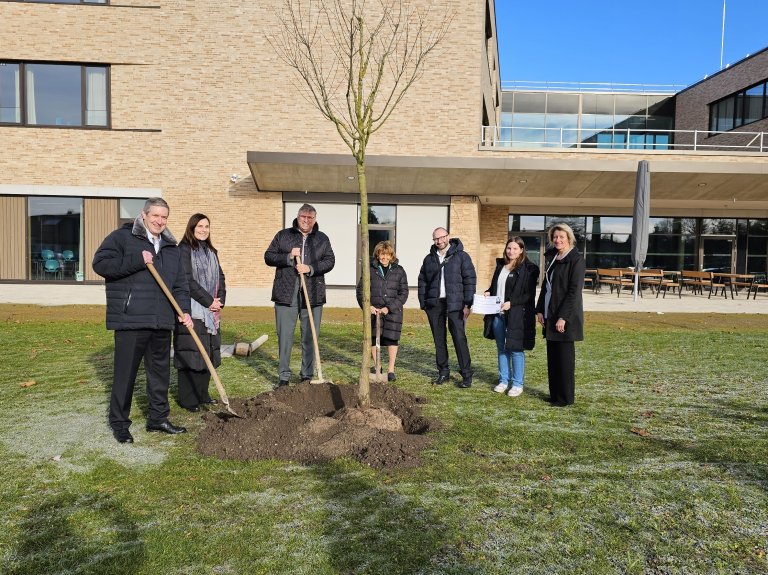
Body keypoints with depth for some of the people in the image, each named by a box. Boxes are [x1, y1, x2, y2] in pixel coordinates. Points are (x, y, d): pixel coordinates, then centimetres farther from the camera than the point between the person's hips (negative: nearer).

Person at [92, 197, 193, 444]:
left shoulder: (171, 247, 16)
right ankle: (119, 423, 16)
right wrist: (137, 261, -19)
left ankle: (158, 418, 27)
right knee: (125, 373, 1)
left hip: (161, 322, 6)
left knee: (160, 371, 13)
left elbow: (180, 284, 15)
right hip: (130, 321, -6)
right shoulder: (122, 237, -1)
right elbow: (100, 263, -12)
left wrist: (184, 310, 2)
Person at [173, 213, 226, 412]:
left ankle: (202, 394, 22)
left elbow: (220, 277, 14)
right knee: (190, 353, -4)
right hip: (192, 310, -7)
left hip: (211, 311, 7)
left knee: (208, 352, 11)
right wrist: (209, 301, -14)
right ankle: (187, 399, 4)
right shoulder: (184, 249, -7)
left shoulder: (211, 251, 16)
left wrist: (220, 300, -2)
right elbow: (187, 280, -15)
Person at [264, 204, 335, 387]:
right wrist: (288, 257, -11)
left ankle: (307, 375, 17)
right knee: (284, 336, 3)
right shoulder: (283, 235, 9)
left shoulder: (322, 239, 12)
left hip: (313, 294, 1)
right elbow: (268, 256, 5)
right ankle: (283, 376, 14)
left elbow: (330, 261, 3)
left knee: (310, 337, 5)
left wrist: (311, 268, -13)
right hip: (286, 294, -1)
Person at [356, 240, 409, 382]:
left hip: (393, 311, 0)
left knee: (392, 338, 0)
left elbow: (403, 293, -1)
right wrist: (368, 306, -11)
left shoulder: (399, 271, 3)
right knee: (373, 338, 4)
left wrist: (388, 308, -11)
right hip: (374, 310, 1)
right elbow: (360, 289, 3)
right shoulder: (370, 269, 3)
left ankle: (391, 369, 13)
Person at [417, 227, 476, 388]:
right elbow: (422, 282, 16)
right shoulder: (429, 259, 13)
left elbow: (470, 280, -3)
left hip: (455, 304, -4)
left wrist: (467, 304, -9)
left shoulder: (461, 256, 0)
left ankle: (466, 374, 2)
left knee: (459, 338, -6)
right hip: (434, 304, 4)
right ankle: (443, 372, 19)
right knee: (439, 340, 9)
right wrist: (423, 303, 8)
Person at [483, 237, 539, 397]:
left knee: (515, 349, 0)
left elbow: (529, 295, -11)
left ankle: (517, 384, 12)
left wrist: (511, 303, -19)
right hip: (498, 314, 6)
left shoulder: (528, 268, -8)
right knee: (501, 348, 13)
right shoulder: (501, 265, 12)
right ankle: (504, 381, 25)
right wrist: (488, 292, 4)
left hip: (517, 315, -6)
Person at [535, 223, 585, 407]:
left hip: (566, 315, -8)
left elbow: (575, 290, -16)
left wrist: (563, 317, -20)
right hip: (550, 315, 8)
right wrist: (540, 310, 8)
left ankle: (566, 397, 11)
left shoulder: (576, 259, -10)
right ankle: (555, 394, 23)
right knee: (552, 356, 12)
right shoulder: (553, 258, 13)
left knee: (565, 356, 0)